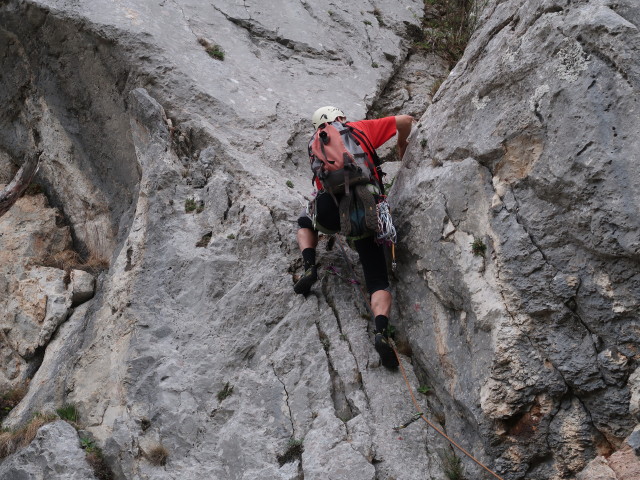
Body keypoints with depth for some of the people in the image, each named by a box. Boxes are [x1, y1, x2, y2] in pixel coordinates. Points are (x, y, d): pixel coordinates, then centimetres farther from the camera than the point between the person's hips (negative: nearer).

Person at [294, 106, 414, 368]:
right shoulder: (360, 128, 19)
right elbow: (405, 120, 17)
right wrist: (402, 144, 37)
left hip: (331, 211, 2)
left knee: (305, 221, 39)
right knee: (378, 282, 3)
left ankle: (309, 266, 12)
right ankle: (381, 331, -25)